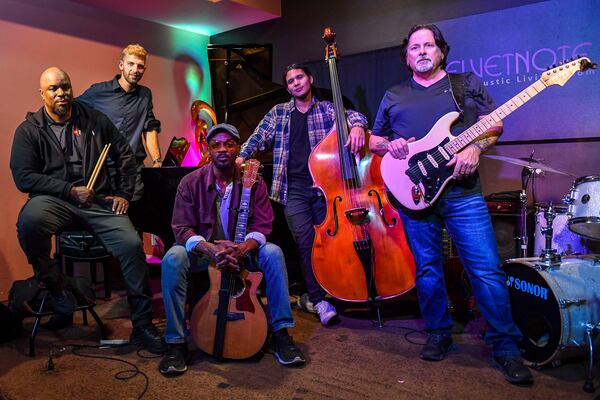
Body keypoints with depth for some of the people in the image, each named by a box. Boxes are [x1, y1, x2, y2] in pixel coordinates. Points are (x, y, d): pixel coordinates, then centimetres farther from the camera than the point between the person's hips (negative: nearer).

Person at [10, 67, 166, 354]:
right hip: (54, 200, -1)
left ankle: (142, 326, -8)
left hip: (99, 201, 1)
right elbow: (23, 176, -2)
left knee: (132, 244, -22)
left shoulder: (95, 120, 12)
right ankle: (57, 290, -7)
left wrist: (124, 194, 8)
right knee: (29, 222, -36)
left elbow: (124, 156, 17)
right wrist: (70, 190, -12)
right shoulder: (29, 130, 6)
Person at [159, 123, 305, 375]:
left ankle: (280, 333, -16)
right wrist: (209, 248, -33)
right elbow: (182, 229, -12)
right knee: (173, 259, -31)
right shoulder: (191, 183, -8)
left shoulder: (253, 181, -5)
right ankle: (176, 342, -18)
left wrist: (243, 248, -31)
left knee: (273, 253, -27)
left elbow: (262, 226, -9)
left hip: (242, 251, 1)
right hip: (204, 251, 0)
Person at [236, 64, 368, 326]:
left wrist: (357, 126, -26)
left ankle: (315, 293, 22)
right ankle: (319, 300, -2)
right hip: (294, 188, 0)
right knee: (306, 242, -9)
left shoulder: (326, 108, 11)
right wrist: (241, 157, -8)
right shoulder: (279, 113, 15)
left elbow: (352, 115, -3)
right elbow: (259, 138, 8)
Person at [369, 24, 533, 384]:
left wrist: (475, 147, -12)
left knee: (487, 269, -4)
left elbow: (494, 124, 9)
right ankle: (439, 335, 25)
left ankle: (506, 347, 11)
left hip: (462, 190, -1)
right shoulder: (393, 97, 16)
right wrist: (390, 145, -4)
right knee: (428, 269, 8)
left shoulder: (468, 83, 13)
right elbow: (375, 140, 19)